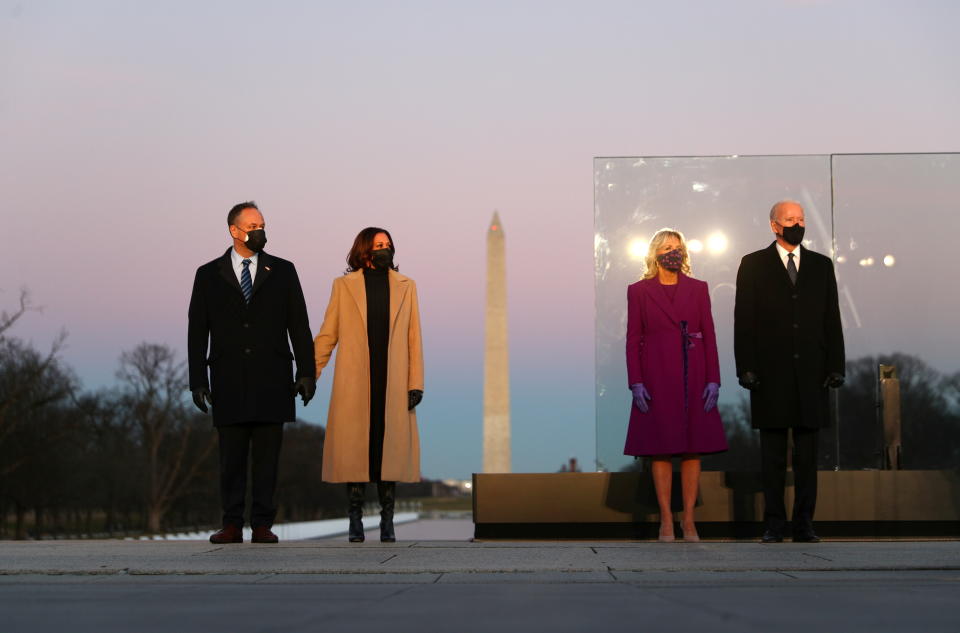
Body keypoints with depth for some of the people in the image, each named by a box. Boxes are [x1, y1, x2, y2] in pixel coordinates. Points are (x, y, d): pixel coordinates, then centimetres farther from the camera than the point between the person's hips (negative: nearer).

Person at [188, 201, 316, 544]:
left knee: (267, 456, 1)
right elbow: (197, 332, 6)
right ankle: (232, 525, 6)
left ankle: (263, 525, 5)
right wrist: (198, 381, 0)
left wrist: (307, 372, -1)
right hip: (229, 383, 0)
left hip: (271, 382, 0)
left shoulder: (282, 271, 9)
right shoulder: (209, 275, 8)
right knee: (231, 458, 1)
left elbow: (299, 325, 7)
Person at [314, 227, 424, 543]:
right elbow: (327, 335, 6)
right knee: (354, 451, -2)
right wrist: (310, 374, -2)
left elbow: (414, 338, 8)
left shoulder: (405, 286, 12)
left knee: (390, 450, 1)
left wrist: (416, 383, 0)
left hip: (392, 385, 1)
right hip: (354, 385, -1)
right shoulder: (344, 285, 7)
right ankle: (355, 522, 5)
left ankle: (387, 523, 8)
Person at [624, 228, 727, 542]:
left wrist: (713, 380, -3)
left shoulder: (698, 289, 8)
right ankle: (666, 519, 4)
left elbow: (709, 336, 6)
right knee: (660, 449, -1)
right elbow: (633, 339, 1)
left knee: (693, 448, 1)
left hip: (693, 378, 2)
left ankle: (689, 519, 6)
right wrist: (636, 383, -8)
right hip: (656, 378, -2)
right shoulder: (639, 291, 4)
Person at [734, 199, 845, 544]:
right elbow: (744, 320, 1)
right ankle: (773, 525, 5)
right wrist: (746, 368, -7)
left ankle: (804, 524, 8)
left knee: (807, 454, 4)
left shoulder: (821, 265, 11)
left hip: (810, 373, 2)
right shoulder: (753, 264, 5)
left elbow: (832, 319, 9)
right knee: (772, 454, 1)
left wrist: (835, 366, 1)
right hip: (770, 373, -2)